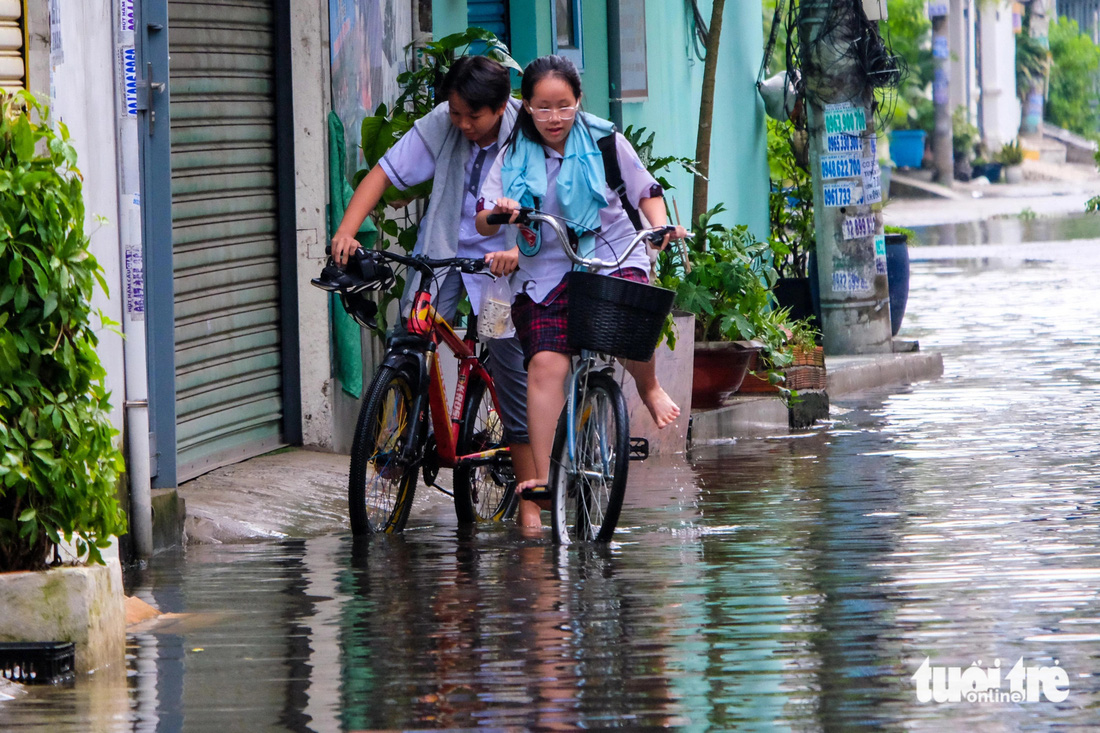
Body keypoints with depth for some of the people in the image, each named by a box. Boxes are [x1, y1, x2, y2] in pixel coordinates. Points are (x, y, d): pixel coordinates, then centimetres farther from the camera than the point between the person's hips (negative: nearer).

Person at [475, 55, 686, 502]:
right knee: (545, 364, -16)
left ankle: (650, 388, 5)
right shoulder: (513, 158, 2)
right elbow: (483, 224, -2)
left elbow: (645, 190, 12)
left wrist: (661, 226, -8)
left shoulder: (604, 142, 1)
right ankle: (540, 477, -13)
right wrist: (497, 213, -26)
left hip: (612, 257, -1)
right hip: (546, 270, 1)